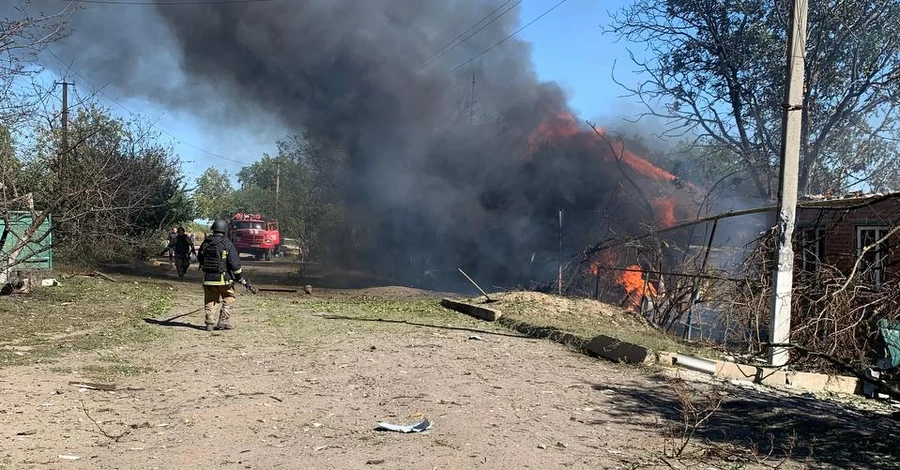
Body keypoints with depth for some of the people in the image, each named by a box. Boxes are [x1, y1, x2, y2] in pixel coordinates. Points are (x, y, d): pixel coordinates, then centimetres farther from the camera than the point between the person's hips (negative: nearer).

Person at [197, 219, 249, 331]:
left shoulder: (205, 243, 2)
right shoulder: (227, 244, -11)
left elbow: (200, 258, 16)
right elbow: (235, 263, -12)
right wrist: (240, 278, -2)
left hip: (208, 278, 4)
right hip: (223, 278, -4)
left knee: (210, 301, 13)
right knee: (229, 299, 11)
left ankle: (210, 323, 11)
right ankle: (223, 322, 5)